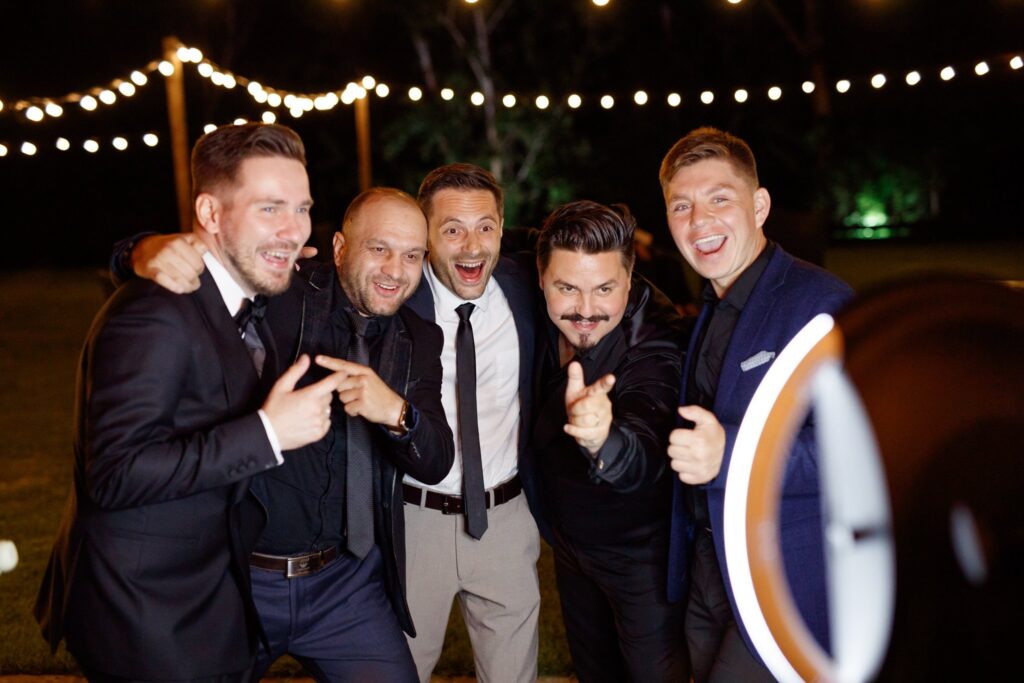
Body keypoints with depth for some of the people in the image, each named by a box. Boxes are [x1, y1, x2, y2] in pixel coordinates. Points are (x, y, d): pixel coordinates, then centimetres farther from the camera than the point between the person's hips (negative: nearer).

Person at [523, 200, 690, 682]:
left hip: (640, 553, -6)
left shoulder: (654, 347, -33)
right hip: (569, 541, 6)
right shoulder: (549, 321, -15)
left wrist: (602, 439, -72)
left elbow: (644, 456, -52)